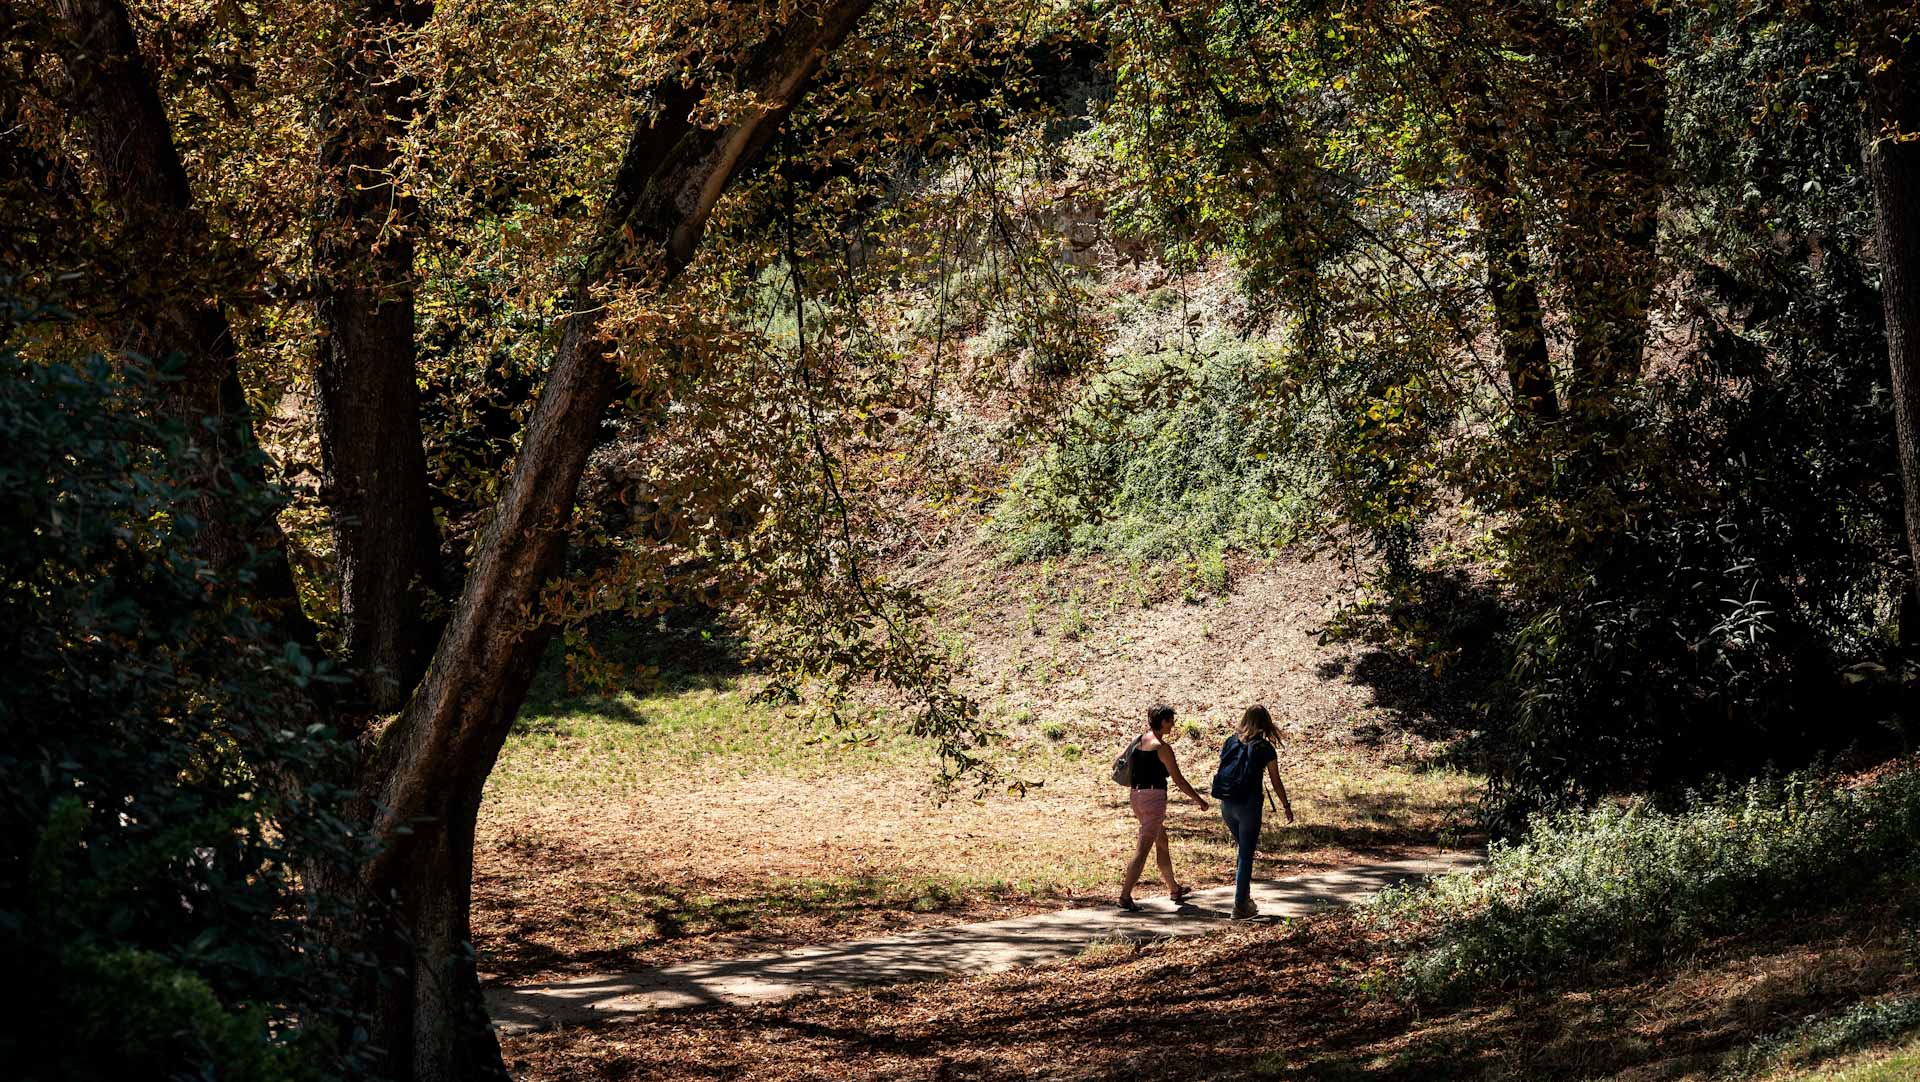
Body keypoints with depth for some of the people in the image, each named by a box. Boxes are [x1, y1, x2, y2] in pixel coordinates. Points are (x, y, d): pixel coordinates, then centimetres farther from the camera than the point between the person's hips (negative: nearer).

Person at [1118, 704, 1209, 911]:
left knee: (1162, 842, 22)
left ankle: (1174, 889, 33)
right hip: (1154, 796, -8)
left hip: (1136, 794, 8)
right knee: (1143, 849, -8)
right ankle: (1125, 896, -13)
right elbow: (1178, 780, -11)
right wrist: (1198, 800, -1)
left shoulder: (1140, 740, 8)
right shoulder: (1162, 748, -13)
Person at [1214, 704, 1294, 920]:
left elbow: (1223, 770, 9)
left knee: (1243, 848, 23)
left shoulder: (1231, 742, 5)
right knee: (1246, 855, 3)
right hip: (1249, 805, -4)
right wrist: (1287, 806, 11)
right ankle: (1240, 905, 3)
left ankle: (1245, 896, 23)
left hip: (1227, 804, 4)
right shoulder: (1265, 748, -5)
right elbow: (1276, 782, -2)